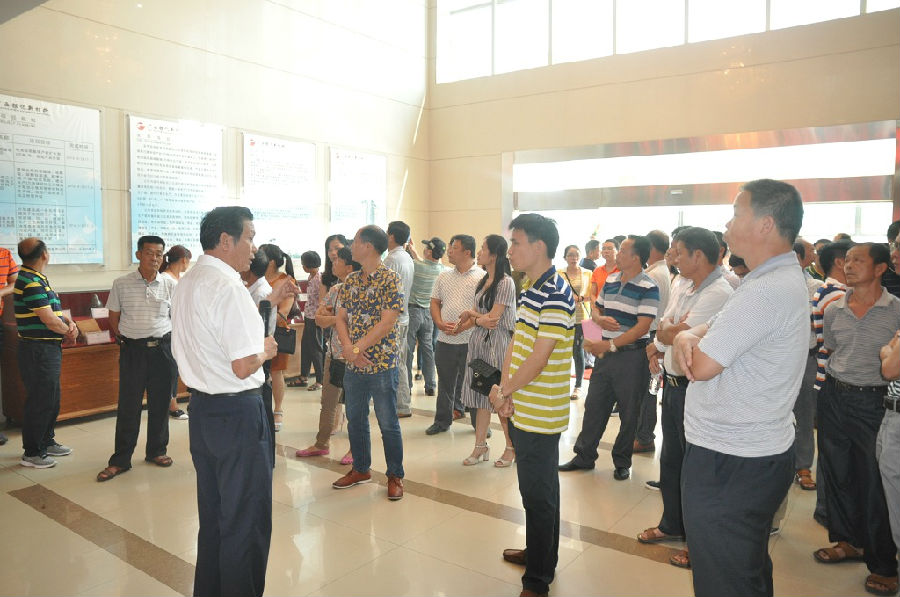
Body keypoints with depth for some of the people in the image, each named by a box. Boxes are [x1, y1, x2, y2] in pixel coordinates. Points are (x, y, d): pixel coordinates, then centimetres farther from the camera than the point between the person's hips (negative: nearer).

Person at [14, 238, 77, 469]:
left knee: (51, 399, 19)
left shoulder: (37, 279, 12)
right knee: (40, 401, -1)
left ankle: (47, 442, 32)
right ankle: (31, 453, 11)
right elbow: (49, 320, -21)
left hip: (49, 348, 10)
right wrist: (69, 332, -3)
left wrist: (70, 323, -2)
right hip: (38, 350, -10)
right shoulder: (31, 283, -19)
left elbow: (55, 310, 17)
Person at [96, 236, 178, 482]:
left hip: (162, 348, 1)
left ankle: (156, 451, 26)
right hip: (132, 350, -1)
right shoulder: (121, 284, 0)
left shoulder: (170, 285, 2)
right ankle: (120, 460, 12)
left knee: (160, 403, 10)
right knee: (128, 406, 2)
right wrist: (124, 340, 2)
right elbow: (113, 319, 8)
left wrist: (170, 342, 3)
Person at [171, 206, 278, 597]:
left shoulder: (186, 284, 9)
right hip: (237, 413, -9)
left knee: (212, 516, 22)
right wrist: (266, 350, -6)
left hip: (200, 407, 9)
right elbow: (244, 367, -25)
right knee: (247, 522, 6)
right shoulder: (229, 287, -20)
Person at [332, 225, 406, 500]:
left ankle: (395, 475, 20)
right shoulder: (350, 280, 8)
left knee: (388, 423, 5)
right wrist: (347, 347, -11)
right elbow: (341, 317, 6)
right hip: (353, 365, 7)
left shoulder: (389, 279, -12)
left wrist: (358, 348, -18)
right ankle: (360, 469, 34)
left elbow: (387, 323, -18)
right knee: (355, 419, 16)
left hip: (381, 364, -6)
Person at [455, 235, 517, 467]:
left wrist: (472, 314, 0)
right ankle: (480, 446, 19)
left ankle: (511, 447, 16)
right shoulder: (482, 282, 13)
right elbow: (475, 317, 12)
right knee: (481, 395, 10)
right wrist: (458, 328, -5)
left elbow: (492, 319, -16)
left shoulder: (505, 283, -12)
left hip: (497, 343, -8)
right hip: (478, 342, 8)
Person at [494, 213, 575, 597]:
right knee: (536, 488, 22)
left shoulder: (556, 295, -19)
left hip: (539, 415, -9)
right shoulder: (530, 289, 11)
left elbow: (539, 357, -22)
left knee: (538, 495, 3)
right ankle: (537, 552, 40)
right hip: (522, 410, 9)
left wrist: (503, 393, -12)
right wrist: (505, 391, -3)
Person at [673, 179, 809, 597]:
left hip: (728, 465, -10)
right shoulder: (786, 278, 11)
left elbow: (700, 366, -23)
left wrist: (689, 339, -2)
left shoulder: (765, 291, -25)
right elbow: (708, 331, 10)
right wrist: (687, 337, -12)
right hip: (763, 452, 10)